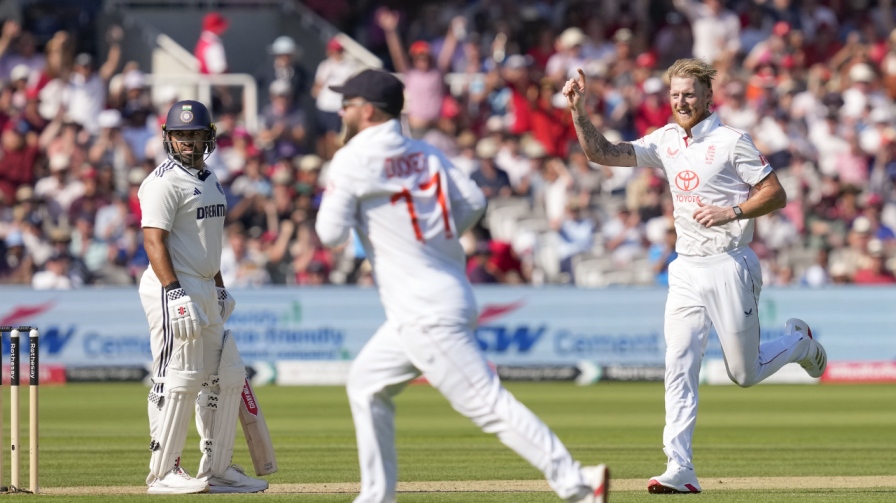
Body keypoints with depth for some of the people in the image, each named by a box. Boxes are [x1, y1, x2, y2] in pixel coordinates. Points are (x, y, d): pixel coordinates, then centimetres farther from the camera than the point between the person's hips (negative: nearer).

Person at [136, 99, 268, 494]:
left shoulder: (208, 179, 17)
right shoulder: (164, 182, -12)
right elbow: (154, 240, -20)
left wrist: (220, 289, 23)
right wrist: (175, 293, -27)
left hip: (205, 292, 10)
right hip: (173, 289, -10)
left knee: (225, 376, 11)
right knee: (178, 379, -10)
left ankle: (216, 469, 17)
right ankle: (163, 473, -5)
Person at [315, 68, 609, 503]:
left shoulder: (352, 161, -8)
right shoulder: (424, 154, 12)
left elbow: (331, 234, -8)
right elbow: (472, 202, 7)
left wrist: (331, 201, 12)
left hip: (427, 315, -9)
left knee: (485, 402, -12)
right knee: (366, 384, 21)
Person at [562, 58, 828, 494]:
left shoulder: (731, 141, -8)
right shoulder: (665, 142, 8)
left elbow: (776, 195, -8)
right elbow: (602, 153, 6)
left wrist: (731, 212, -21)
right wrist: (578, 112, -8)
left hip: (729, 266, -5)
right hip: (686, 270, 5)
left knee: (744, 374, 5)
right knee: (679, 368, -8)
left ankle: (797, 341, 36)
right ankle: (680, 470, -11)